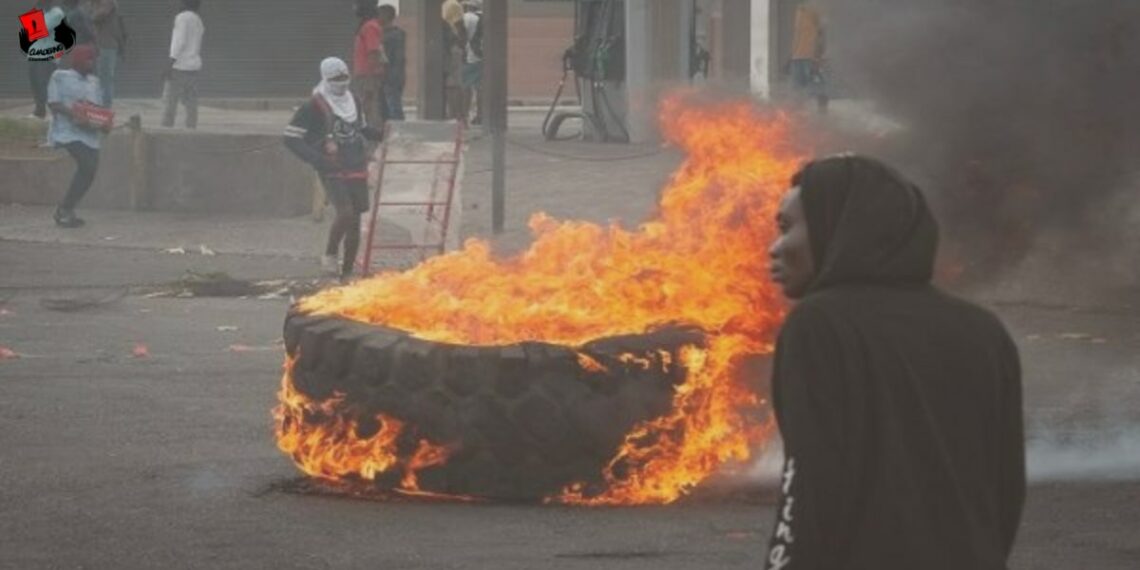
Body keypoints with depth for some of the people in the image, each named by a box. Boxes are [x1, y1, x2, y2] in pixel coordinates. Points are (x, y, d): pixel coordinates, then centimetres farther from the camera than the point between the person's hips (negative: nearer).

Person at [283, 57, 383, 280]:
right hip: (332, 171, -6)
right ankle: (330, 254, -1)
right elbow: (291, 138, -9)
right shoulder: (313, 107, -9)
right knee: (345, 212, -24)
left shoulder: (353, 101, 11)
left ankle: (347, 273, 15)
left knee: (355, 221, 6)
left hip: (357, 169, 6)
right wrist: (317, 159, -20)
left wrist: (380, 135, 8)